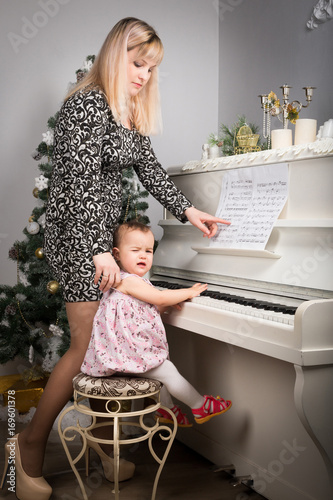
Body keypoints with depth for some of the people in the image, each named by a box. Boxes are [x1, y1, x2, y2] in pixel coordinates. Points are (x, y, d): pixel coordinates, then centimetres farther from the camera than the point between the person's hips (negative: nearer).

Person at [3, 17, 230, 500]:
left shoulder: (130, 114, 14)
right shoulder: (86, 105, -14)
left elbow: (149, 167, 20)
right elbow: (79, 183, -21)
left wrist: (188, 210, 13)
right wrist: (100, 251, -24)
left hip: (107, 233, 9)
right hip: (78, 237, -9)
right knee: (87, 346, -7)